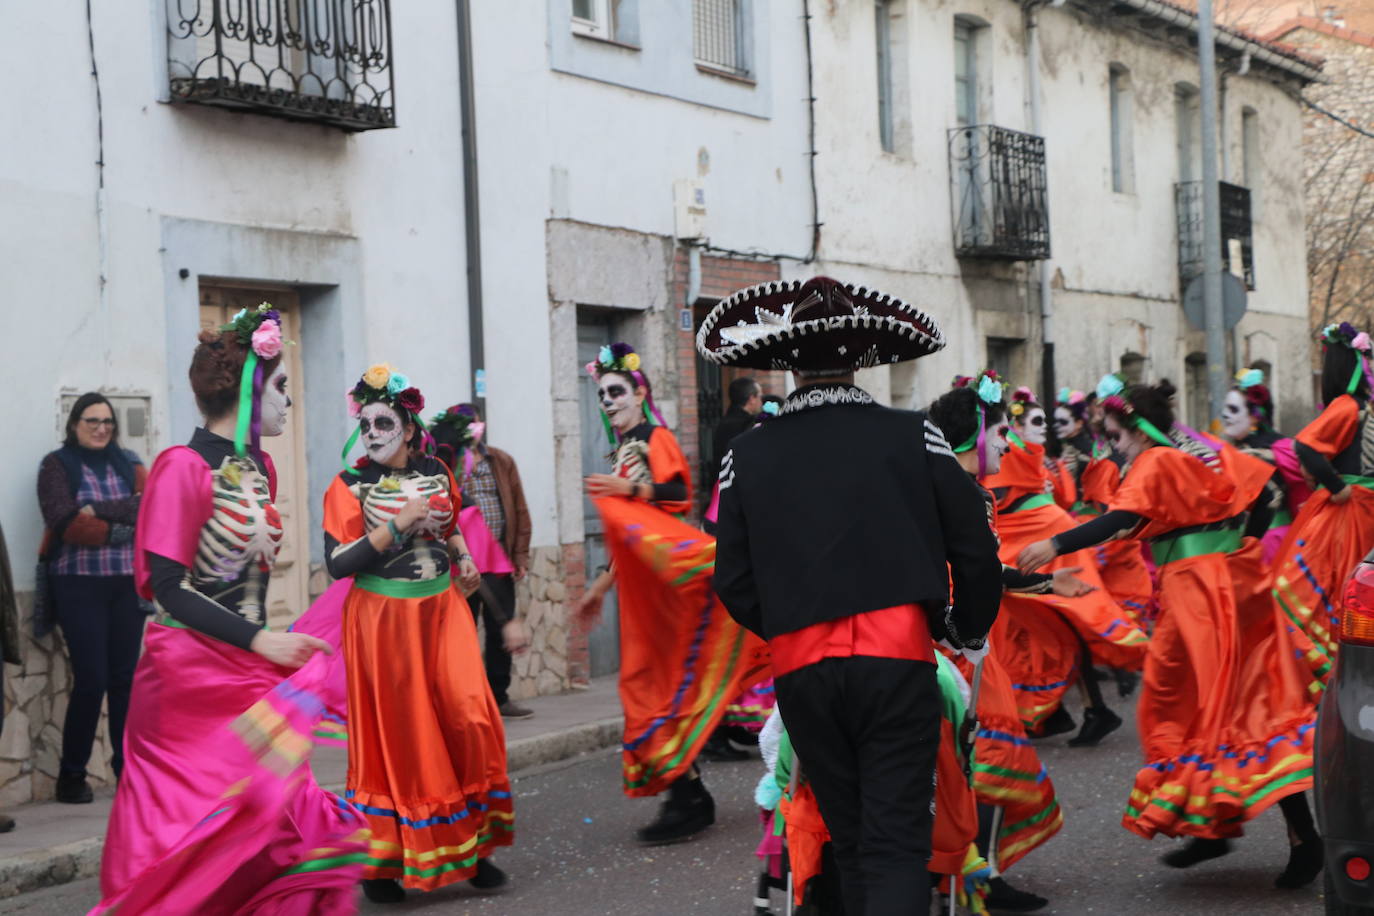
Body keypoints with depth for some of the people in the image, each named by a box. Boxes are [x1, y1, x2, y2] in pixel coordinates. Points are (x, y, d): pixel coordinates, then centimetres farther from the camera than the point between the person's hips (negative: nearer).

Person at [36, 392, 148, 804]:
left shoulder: (127, 462, 12)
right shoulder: (57, 465, 2)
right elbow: (64, 523, -12)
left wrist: (99, 510, -15)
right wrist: (118, 530, -12)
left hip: (128, 583, 3)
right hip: (79, 584, -3)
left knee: (125, 677, 3)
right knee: (91, 679, -5)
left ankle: (128, 766, 13)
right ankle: (71, 775, 8)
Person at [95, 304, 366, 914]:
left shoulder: (259, 468, 10)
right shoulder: (184, 467, -13)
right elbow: (168, 585, -18)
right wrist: (259, 641, -23)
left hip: (246, 670, 7)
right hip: (190, 673, -7)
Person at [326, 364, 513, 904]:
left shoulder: (435, 472, 8)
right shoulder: (350, 486, -5)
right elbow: (337, 563, -14)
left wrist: (463, 558, 5)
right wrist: (397, 525, -19)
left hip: (442, 611, 3)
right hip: (383, 619, -3)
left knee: (470, 719, -8)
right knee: (396, 734, 1)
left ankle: (472, 846, 6)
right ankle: (383, 860, 14)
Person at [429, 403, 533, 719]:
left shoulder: (501, 462, 8)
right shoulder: (447, 468, -6)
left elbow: (519, 511, 9)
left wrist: (521, 556, 6)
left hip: (500, 561, 5)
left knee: (501, 631, 11)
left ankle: (498, 696, 23)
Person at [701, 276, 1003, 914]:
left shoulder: (748, 457, 3)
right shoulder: (913, 437, 0)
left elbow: (734, 583, 5)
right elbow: (976, 550, 3)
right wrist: (967, 629, 20)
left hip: (801, 670, 2)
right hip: (897, 660, -2)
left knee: (852, 842, 16)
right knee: (897, 843, -1)